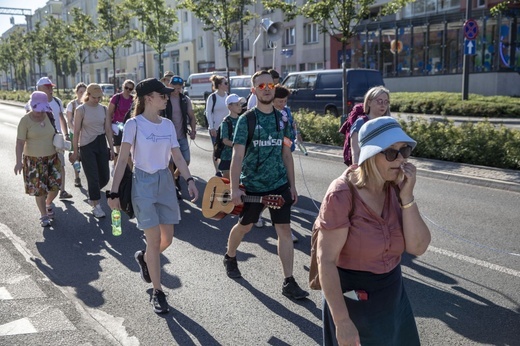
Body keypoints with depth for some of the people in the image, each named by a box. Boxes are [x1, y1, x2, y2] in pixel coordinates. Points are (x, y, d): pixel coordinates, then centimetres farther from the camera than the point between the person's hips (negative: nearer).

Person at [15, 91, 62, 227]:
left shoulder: (49, 117, 0)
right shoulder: (25, 120, -12)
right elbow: (20, 142, -13)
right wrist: (19, 162, -19)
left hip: (51, 158, 4)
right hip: (34, 160, -4)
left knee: (55, 186, 4)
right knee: (39, 190, 3)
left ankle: (48, 204, 36)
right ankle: (44, 215, 20)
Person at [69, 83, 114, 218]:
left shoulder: (103, 109, 6)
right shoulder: (81, 110, -6)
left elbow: (108, 130, 8)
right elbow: (76, 132, -6)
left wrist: (112, 148, 5)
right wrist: (75, 151, -6)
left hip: (101, 144, 5)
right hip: (87, 146, -4)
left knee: (105, 177, 8)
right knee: (93, 178, -3)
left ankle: (92, 196, 36)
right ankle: (96, 206, 9)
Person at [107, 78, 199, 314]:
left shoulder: (168, 124, 5)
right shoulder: (134, 124, -11)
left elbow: (177, 156, 6)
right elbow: (122, 159, -11)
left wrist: (189, 180, -7)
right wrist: (114, 192, -14)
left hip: (165, 181, 5)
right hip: (143, 182, -5)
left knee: (167, 238, 8)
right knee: (154, 239, -4)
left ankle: (144, 258, 42)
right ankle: (157, 292, 12)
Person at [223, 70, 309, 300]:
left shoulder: (282, 119, 6)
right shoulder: (246, 119, -8)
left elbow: (286, 154, 10)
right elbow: (238, 155, -15)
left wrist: (292, 185, 8)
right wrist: (234, 188, -23)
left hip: (279, 184, 3)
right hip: (252, 185, -3)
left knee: (284, 229, -3)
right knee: (245, 226, 15)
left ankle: (288, 282, 3)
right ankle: (230, 257, 45)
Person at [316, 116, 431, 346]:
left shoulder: (395, 188, -4)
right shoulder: (342, 194, -23)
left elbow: (418, 248, -9)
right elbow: (326, 261, -22)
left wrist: (406, 196, -20)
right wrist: (342, 321, -22)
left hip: (393, 296, 7)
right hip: (352, 301, -6)